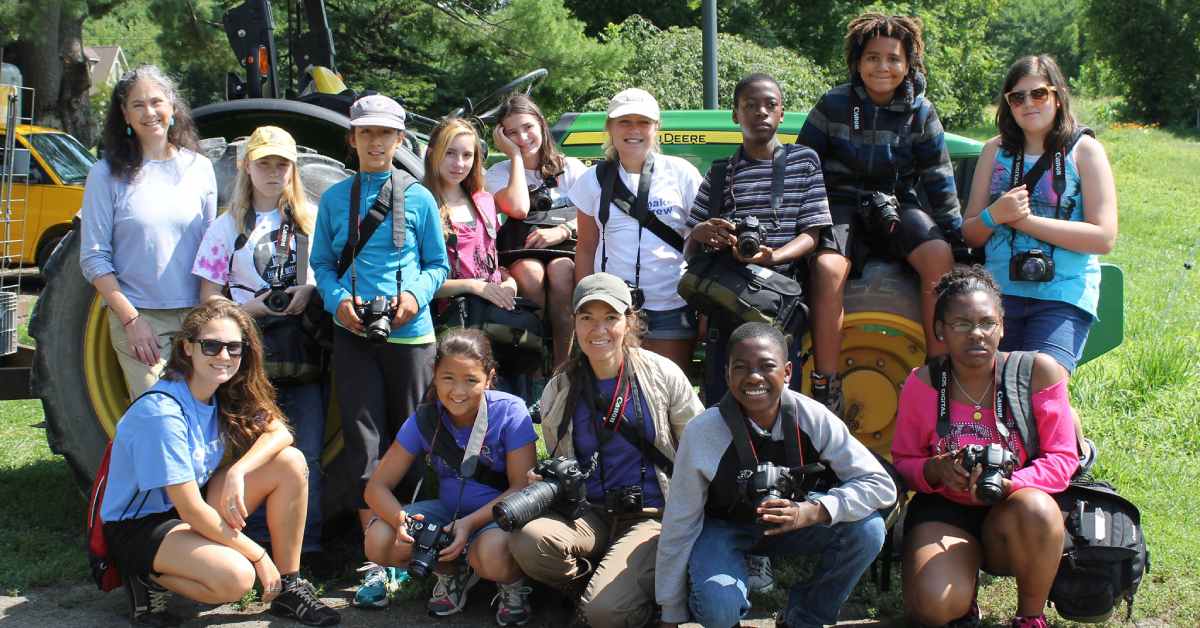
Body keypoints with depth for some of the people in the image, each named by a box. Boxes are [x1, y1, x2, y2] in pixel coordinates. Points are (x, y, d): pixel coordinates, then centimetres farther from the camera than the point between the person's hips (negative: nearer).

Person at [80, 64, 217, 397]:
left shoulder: (199, 168, 8)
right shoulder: (108, 174, 0)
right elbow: (93, 259, -2)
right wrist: (131, 319, -11)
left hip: (196, 318, 3)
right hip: (139, 321, -3)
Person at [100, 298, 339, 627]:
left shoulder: (228, 394, -3)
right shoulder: (162, 412, -27)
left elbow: (279, 433, -7)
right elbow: (191, 510, -26)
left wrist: (238, 473, -25)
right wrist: (259, 556, -20)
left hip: (196, 512, 8)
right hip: (138, 526, -8)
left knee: (290, 462, -10)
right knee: (236, 577, -34)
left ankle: (289, 588, -3)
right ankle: (149, 577, -4)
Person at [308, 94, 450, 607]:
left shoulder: (419, 198, 6)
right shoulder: (334, 198, 9)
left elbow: (438, 264, 9)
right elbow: (322, 262, 11)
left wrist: (416, 294, -11)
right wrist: (338, 299, -8)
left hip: (409, 331, 0)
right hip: (353, 332, 0)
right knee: (365, 441, -4)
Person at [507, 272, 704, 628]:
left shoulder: (662, 375, -1)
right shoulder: (558, 391, 5)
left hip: (651, 515, -3)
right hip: (589, 516, 3)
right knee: (528, 539, -30)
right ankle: (593, 587, 0)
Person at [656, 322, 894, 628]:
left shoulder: (813, 419, -21)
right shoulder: (702, 433, -25)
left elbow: (882, 485, -19)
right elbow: (679, 526, -17)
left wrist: (811, 512, -35)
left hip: (790, 522, 3)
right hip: (724, 528, -3)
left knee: (867, 530, -23)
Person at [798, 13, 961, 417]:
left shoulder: (920, 112, 3)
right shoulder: (834, 105, -3)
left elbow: (938, 175, 6)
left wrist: (954, 230, 2)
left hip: (896, 204, 2)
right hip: (841, 205, -2)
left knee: (940, 257, -28)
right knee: (828, 269, -33)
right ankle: (825, 388, -26)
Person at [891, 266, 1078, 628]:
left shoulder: (1038, 372, -11)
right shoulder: (921, 386, -7)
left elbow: (1062, 458, -9)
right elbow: (902, 461, 3)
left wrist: (1007, 482, -28)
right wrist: (936, 470, -20)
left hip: (1010, 511, 0)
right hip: (943, 511, 0)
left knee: (1036, 510, -37)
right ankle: (965, 592, 13)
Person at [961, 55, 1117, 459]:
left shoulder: (1084, 151, 3)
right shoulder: (996, 152, 13)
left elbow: (1104, 237, -7)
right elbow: (970, 235, 12)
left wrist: (1026, 219, -12)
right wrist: (995, 215, -11)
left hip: (1064, 295, -4)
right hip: (1001, 292, 4)